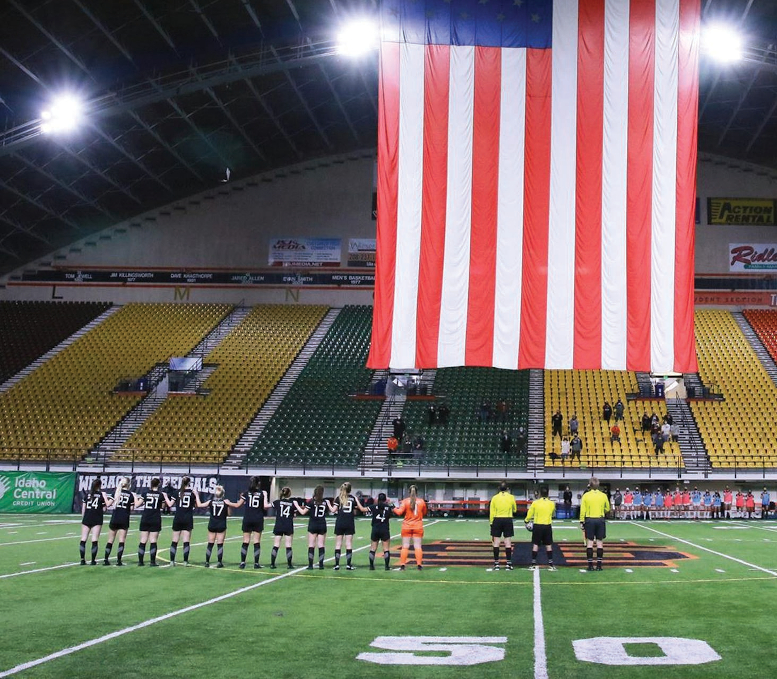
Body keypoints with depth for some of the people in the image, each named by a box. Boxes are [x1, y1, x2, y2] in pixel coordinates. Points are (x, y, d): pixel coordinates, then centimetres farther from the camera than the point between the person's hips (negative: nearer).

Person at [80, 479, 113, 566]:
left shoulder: (87, 494, 8)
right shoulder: (102, 494, 0)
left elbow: (83, 507, 10)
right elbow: (104, 509, -2)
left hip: (87, 518, 2)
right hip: (97, 519, -2)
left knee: (83, 539, 4)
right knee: (95, 540, -1)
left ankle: (82, 559, 1)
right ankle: (93, 560, -2)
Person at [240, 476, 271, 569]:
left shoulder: (246, 493, 3)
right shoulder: (263, 493, -1)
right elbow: (265, 506, -7)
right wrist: (271, 505, 11)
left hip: (247, 519, 1)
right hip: (258, 519, -1)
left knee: (245, 542, 4)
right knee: (257, 542, 3)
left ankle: (242, 562, 0)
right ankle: (256, 563, 3)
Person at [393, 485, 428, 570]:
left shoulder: (405, 501, -7)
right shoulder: (421, 501, 0)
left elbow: (400, 512, -11)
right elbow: (424, 513, 10)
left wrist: (395, 509, 8)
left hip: (407, 527, 0)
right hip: (418, 527, 1)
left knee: (405, 547, 5)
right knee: (417, 546, 4)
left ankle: (402, 565, 4)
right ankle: (419, 564, 0)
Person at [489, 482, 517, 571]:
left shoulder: (494, 498, 0)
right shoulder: (511, 497, -1)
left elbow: (491, 512, 1)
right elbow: (514, 510, 11)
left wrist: (491, 523, 7)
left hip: (497, 520, 0)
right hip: (508, 520, 0)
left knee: (496, 542, 3)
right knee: (508, 543, 2)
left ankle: (496, 564, 2)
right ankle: (508, 563, 1)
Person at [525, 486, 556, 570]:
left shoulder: (535, 503, -7)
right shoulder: (552, 503, -1)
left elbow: (530, 514, 2)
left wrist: (526, 521, 21)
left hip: (537, 526, -1)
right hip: (548, 526, 1)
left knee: (535, 545, 4)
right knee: (549, 545, 6)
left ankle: (533, 564, 4)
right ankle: (550, 564, 7)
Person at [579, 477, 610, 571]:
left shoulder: (586, 495, -4)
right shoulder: (603, 495, 0)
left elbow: (582, 510, -3)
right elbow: (607, 509, 10)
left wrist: (582, 521, 3)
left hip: (589, 520, -1)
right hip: (600, 520, 1)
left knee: (590, 542, 2)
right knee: (599, 542, 5)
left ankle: (590, 564, 0)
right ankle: (599, 564, 5)